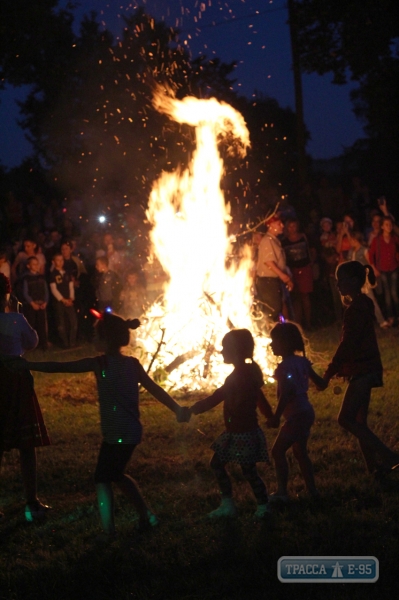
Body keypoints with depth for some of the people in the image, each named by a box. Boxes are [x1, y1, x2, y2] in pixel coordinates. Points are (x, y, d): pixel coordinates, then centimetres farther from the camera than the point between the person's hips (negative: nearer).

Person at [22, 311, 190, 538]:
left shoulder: (99, 364, -14)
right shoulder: (133, 364, 3)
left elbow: (58, 367, -13)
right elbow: (156, 389, 8)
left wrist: (26, 365, -6)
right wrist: (178, 409, 17)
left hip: (116, 433, -7)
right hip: (131, 431, 7)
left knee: (103, 478, 6)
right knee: (116, 474, 24)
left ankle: (109, 529, 0)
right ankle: (147, 515, 28)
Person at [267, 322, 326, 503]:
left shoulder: (284, 367, -19)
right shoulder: (302, 361, 7)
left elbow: (286, 393, -30)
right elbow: (320, 383, 15)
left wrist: (276, 417, -29)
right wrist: (321, 383, 38)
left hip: (296, 415, -9)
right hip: (306, 412, 9)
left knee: (278, 451, -2)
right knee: (300, 452, 19)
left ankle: (282, 492, -2)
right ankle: (312, 490, 21)